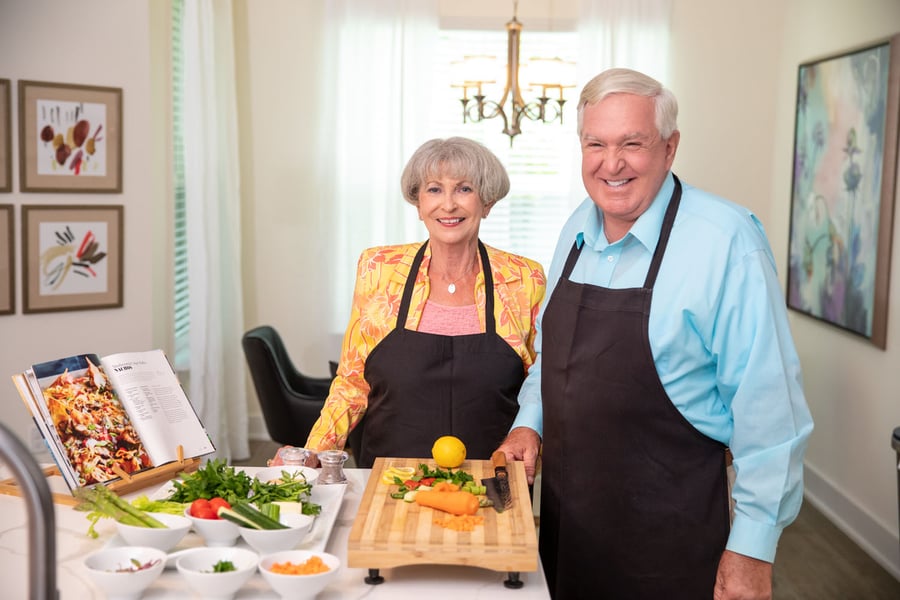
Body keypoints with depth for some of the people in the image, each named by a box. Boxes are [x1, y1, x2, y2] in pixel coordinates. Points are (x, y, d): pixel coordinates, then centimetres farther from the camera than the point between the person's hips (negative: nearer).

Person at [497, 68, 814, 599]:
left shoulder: (726, 240, -18)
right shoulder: (577, 230, 3)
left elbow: (768, 409, -17)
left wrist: (753, 546, -16)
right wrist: (529, 423, 3)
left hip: (668, 531, -6)